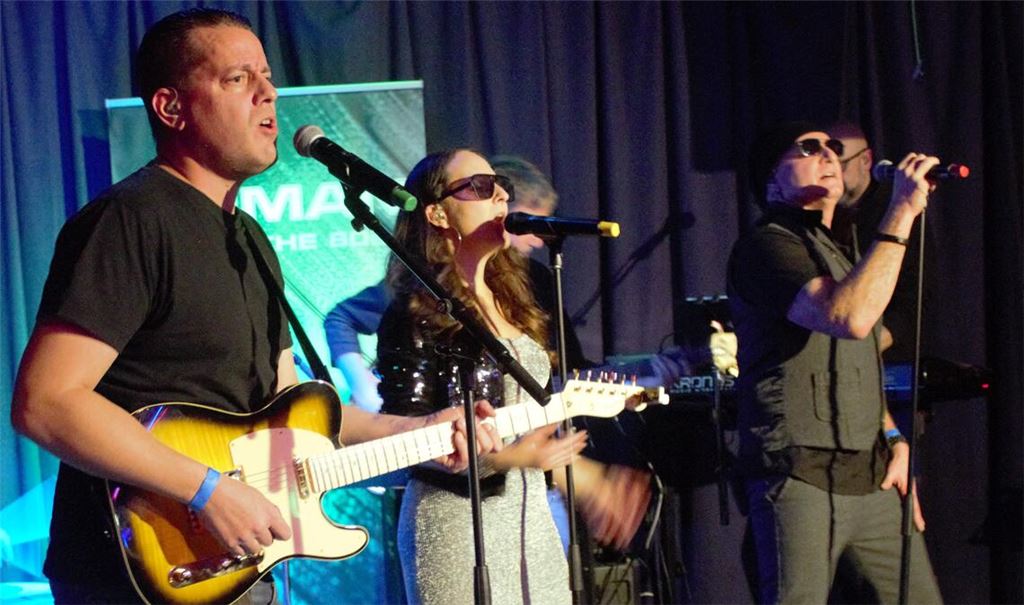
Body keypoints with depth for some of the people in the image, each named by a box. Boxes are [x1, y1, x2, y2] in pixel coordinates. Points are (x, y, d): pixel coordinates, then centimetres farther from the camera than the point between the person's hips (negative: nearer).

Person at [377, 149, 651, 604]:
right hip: (458, 522, -7)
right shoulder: (417, 316, -10)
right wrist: (509, 456, -23)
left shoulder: (511, 302, 12)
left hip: (530, 515, 7)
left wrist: (586, 480, 15)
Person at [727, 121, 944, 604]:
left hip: (872, 478, 8)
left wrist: (894, 440, 13)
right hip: (801, 478, -8)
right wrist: (902, 213, -21)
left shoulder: (837, 254, 22)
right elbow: (850, 317, -24)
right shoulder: (764, 247, -7)